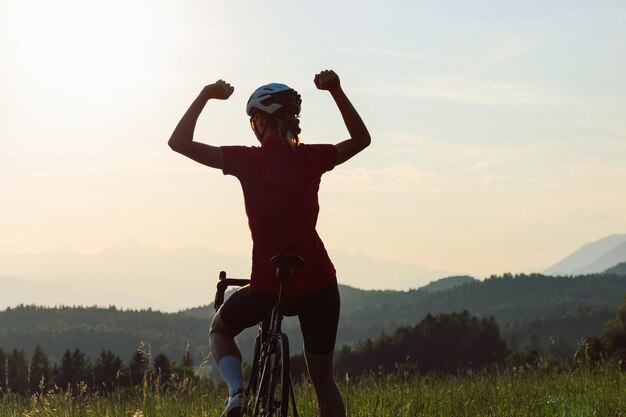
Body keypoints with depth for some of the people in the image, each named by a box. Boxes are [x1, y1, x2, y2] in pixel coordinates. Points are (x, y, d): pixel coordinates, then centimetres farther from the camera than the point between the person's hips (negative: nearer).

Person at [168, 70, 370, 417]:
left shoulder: (248, 160, -7)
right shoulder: (312, 158, 2)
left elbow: (179, 142, -5)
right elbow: (361, 139, 21)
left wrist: (205, 96, 2)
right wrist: (336, 92, 14)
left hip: (268, 287, -2)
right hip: (318, 284, 3)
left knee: (220, 328, 28)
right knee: (323, 378, 14)